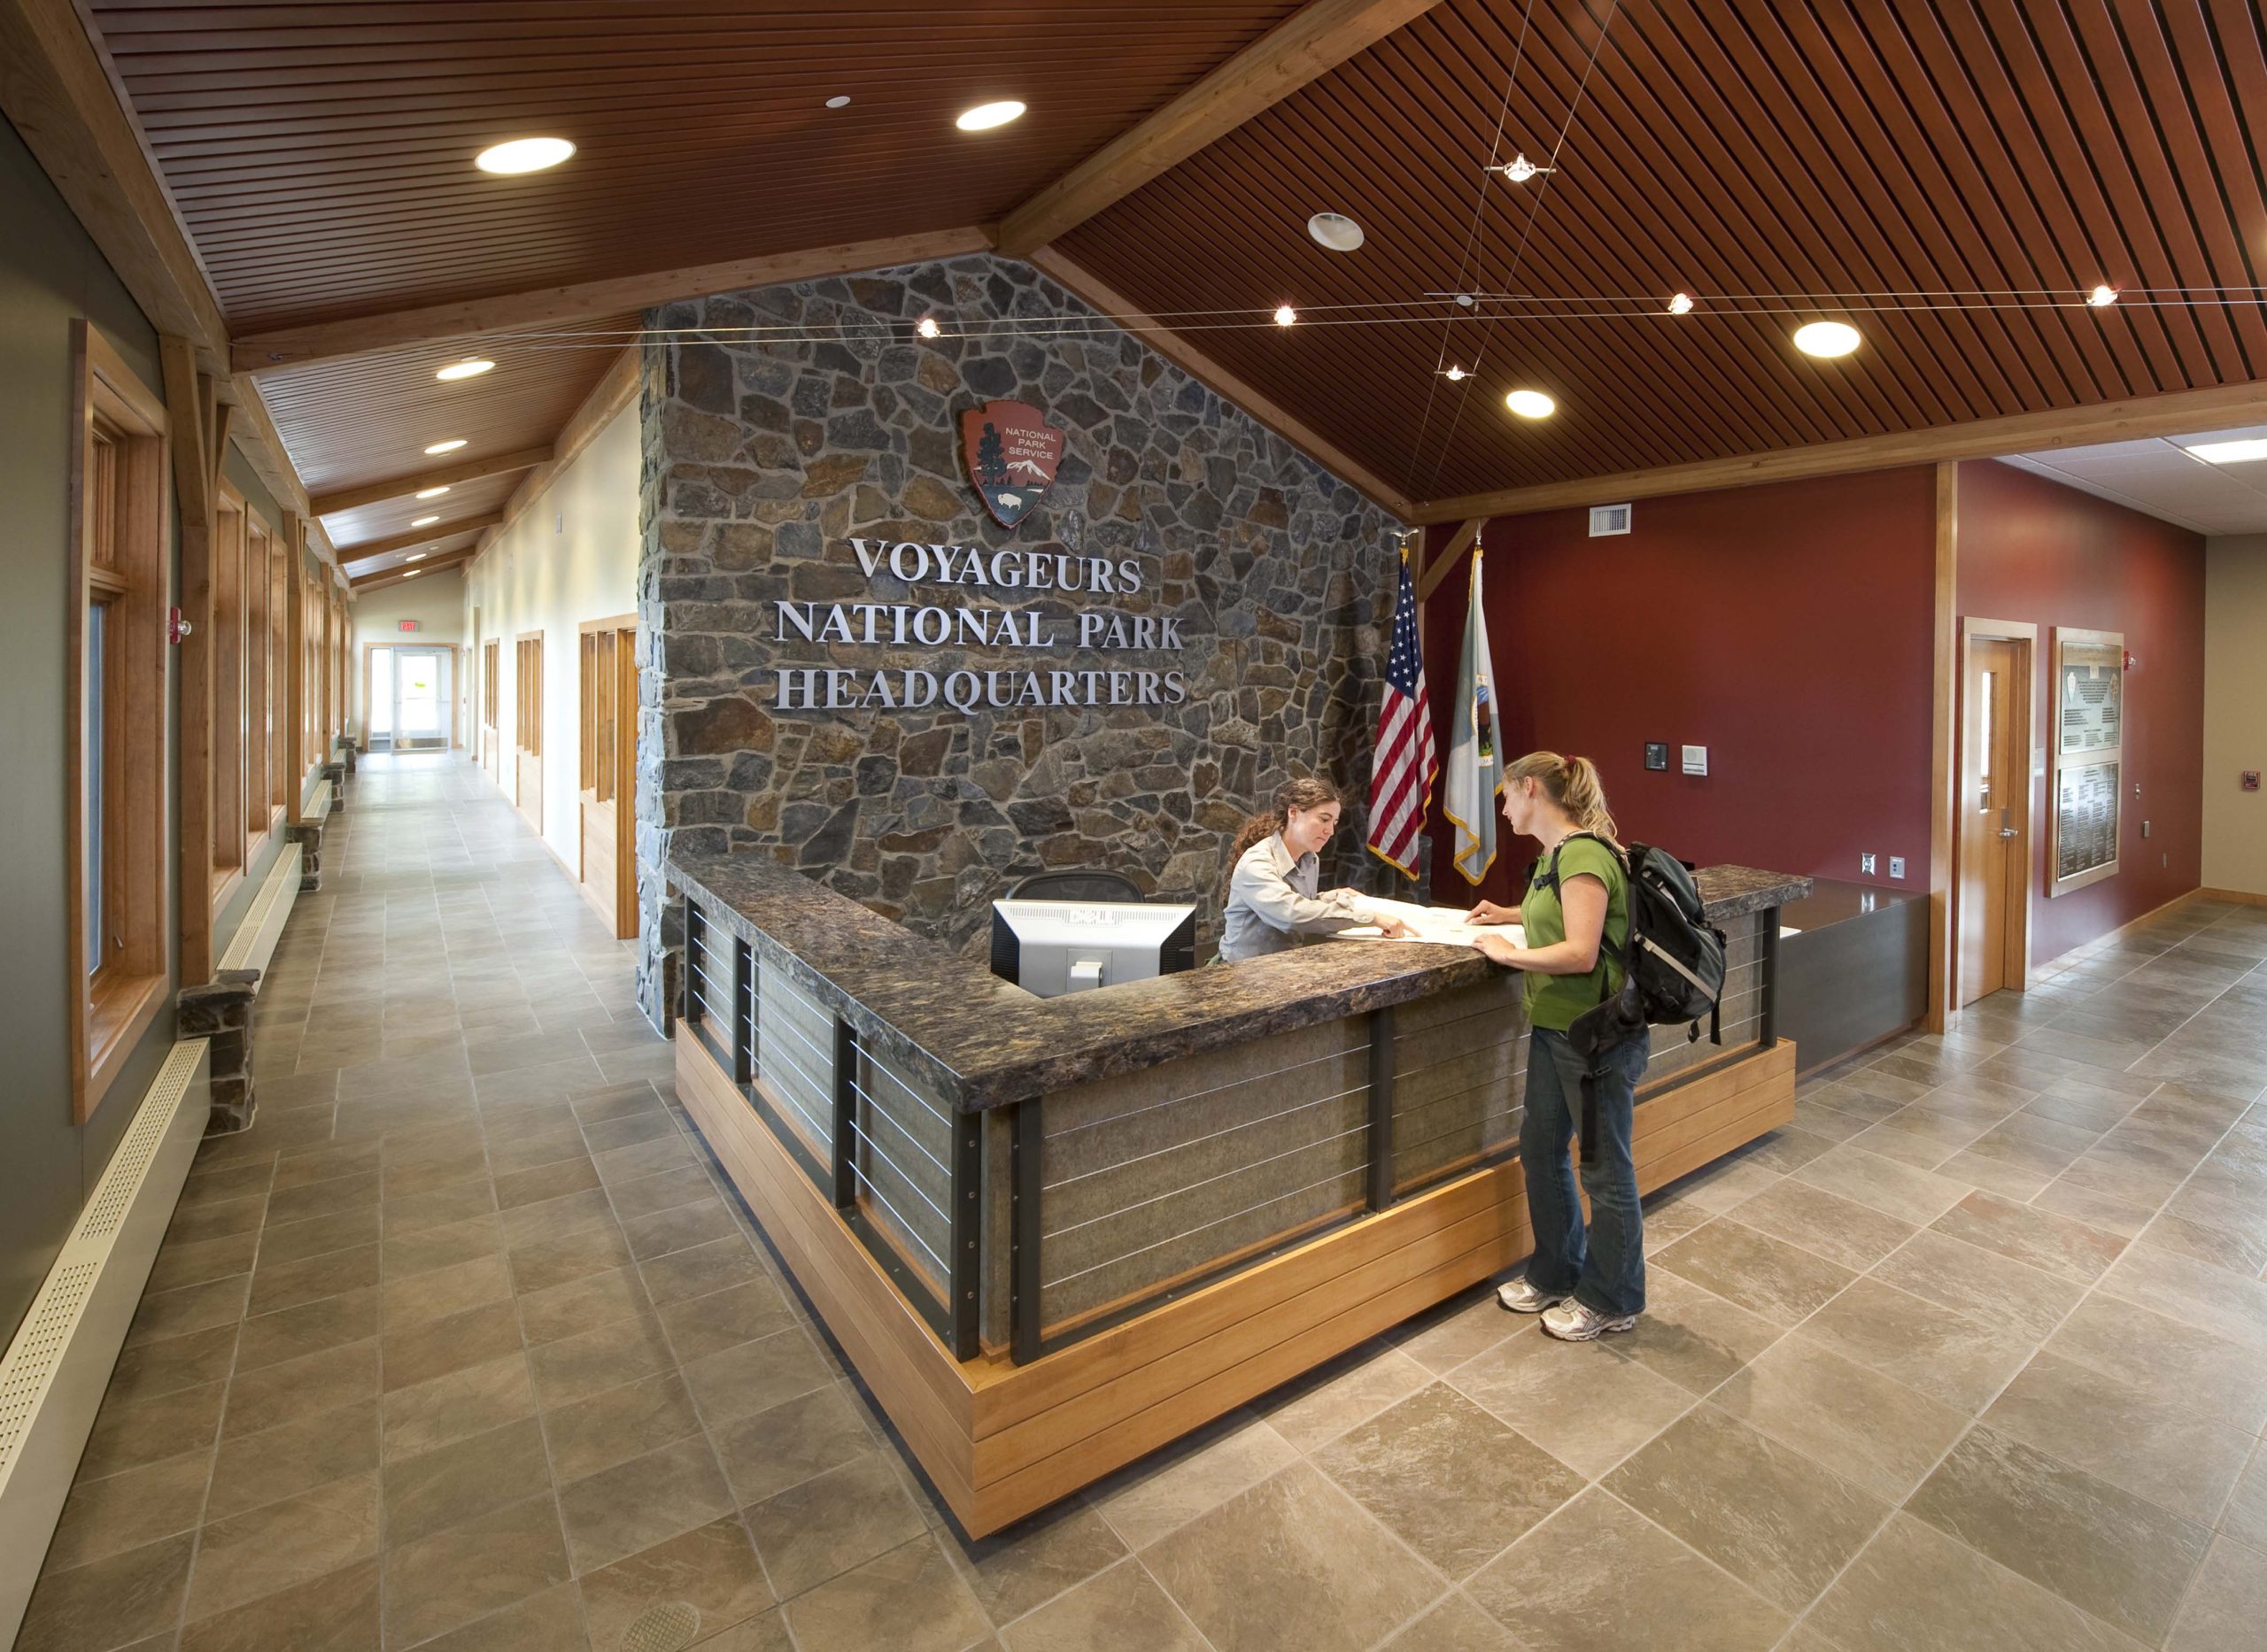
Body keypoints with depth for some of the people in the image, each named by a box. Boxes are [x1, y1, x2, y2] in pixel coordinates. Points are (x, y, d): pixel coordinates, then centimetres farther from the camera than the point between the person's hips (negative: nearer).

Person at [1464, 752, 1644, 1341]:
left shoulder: (1584, 855, -20)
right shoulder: (1556, 853, 10)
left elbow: (1581, 953, -27)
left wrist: (1509, 954, -15)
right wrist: (1508, 914, 19)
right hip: (1554, 1028, 10)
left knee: (1604, 1168, 8)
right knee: (1539, 1149, 18)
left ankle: (1611, 1300, 28)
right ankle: (1556, 1275, 38)